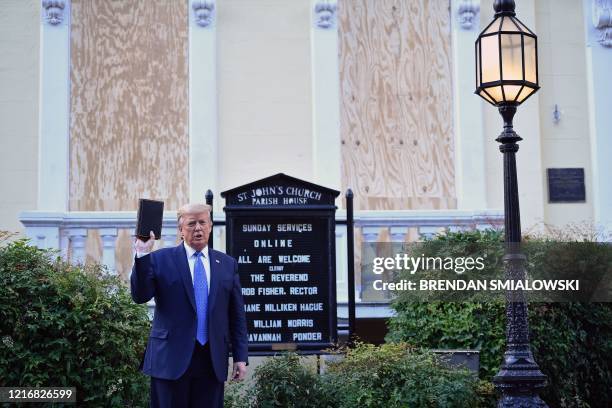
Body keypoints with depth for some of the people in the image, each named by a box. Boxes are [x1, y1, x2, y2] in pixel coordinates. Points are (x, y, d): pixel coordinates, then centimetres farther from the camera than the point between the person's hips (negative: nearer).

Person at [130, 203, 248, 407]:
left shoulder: (227, 264, 11)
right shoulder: (161, 259, 4)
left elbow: (237, 315, 11)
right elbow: (140, 296, -6)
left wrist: (240, 357, 6)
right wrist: (143, 254, -16)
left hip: (213, 361, 2)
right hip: (171, 358, -2)